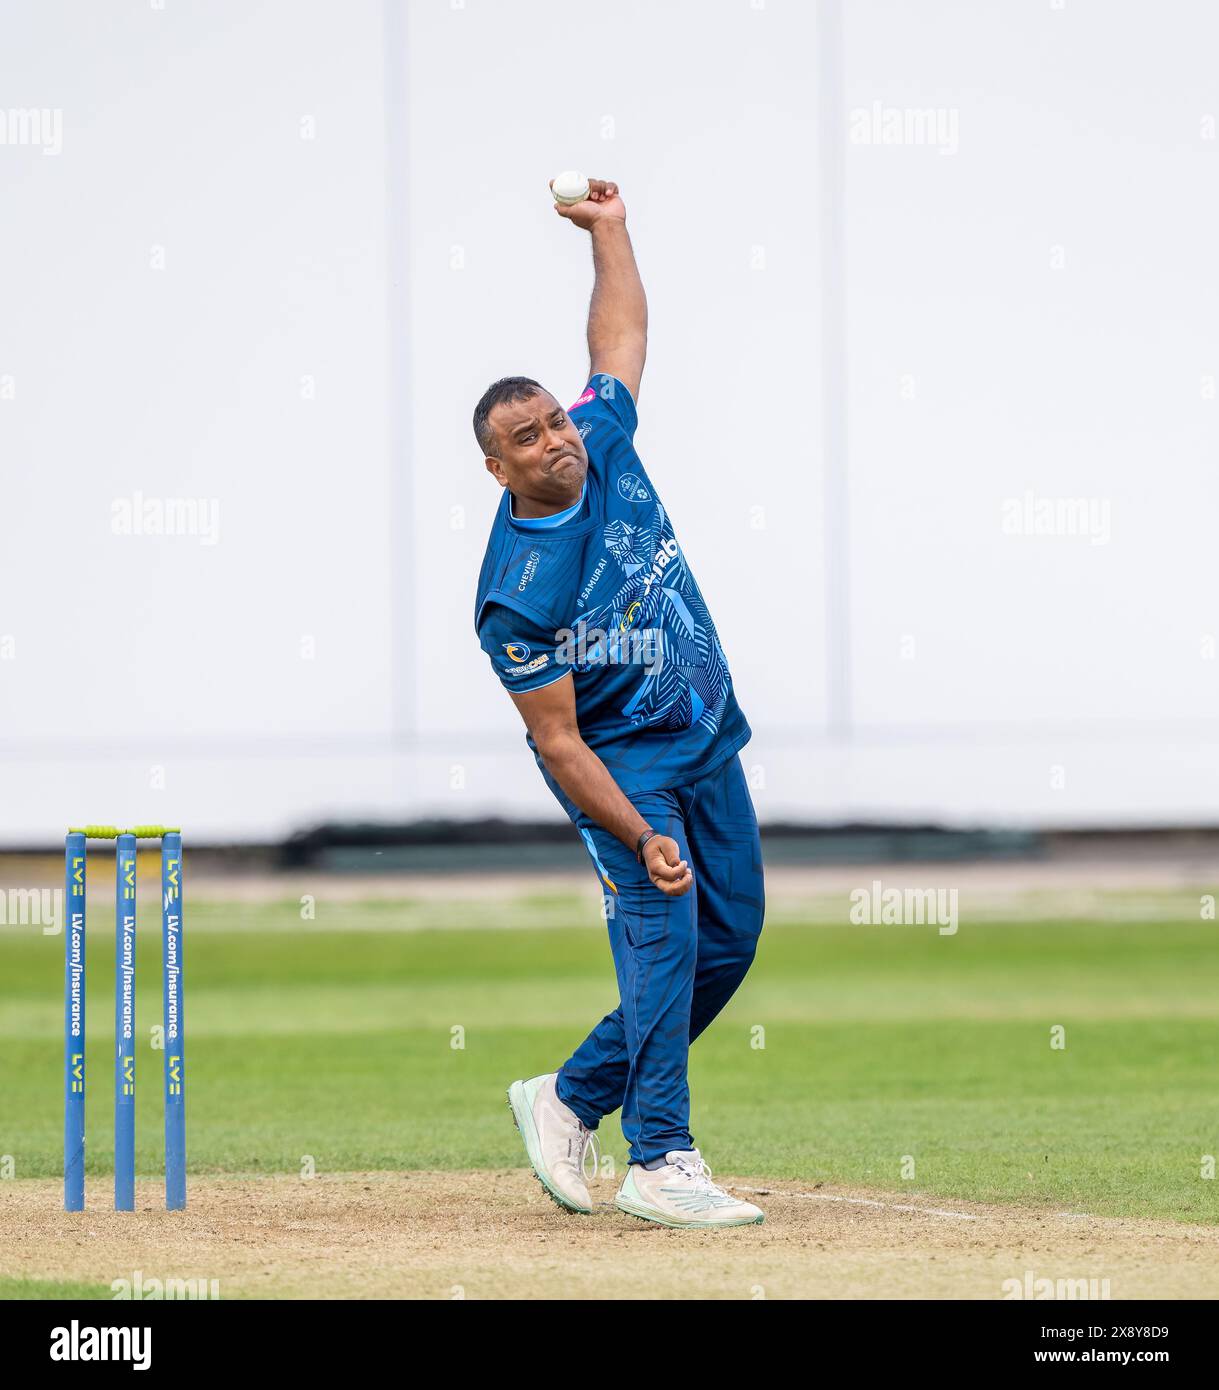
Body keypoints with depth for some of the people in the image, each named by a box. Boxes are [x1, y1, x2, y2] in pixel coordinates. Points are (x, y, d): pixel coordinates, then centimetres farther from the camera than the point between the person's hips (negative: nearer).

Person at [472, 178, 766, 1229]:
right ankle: (661, 1161, -16)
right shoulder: (517, 591, -23)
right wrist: (641, 836, -29)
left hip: (709, 745, 7)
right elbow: (558, 742, -23)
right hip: (622, 765, -7)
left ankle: (573, 1097, 19)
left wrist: (609, 231, 6)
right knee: (661, 938, -18)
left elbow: (621, 334, 14)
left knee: (731, 939, 8)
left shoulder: (606, 447, -5)